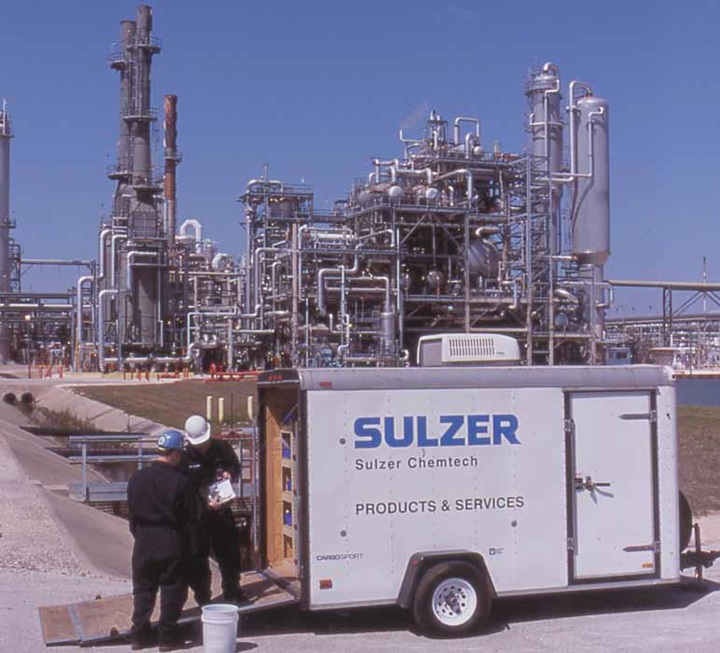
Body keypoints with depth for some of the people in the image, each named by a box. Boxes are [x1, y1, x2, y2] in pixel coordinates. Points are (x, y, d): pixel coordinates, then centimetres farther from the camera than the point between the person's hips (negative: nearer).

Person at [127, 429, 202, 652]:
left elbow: (131, 512, 7)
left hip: (144, 543, 4)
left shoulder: (137, 478, -2)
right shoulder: (180, 482, -16)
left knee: (143, 589, 15)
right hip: (172, 543, -4)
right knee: (172, 590, 7)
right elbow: (193, 516, -9)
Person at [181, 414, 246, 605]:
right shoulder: (185, 458, -13)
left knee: (230, 553, 12)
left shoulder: (222, 447, -4)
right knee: (198, 557, 3)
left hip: (222, 510, 3)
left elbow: (236, 468, 11)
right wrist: (205, 502, -27)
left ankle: (232, 591, 29)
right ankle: (202, 596, 17)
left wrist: (230, 474, -12)